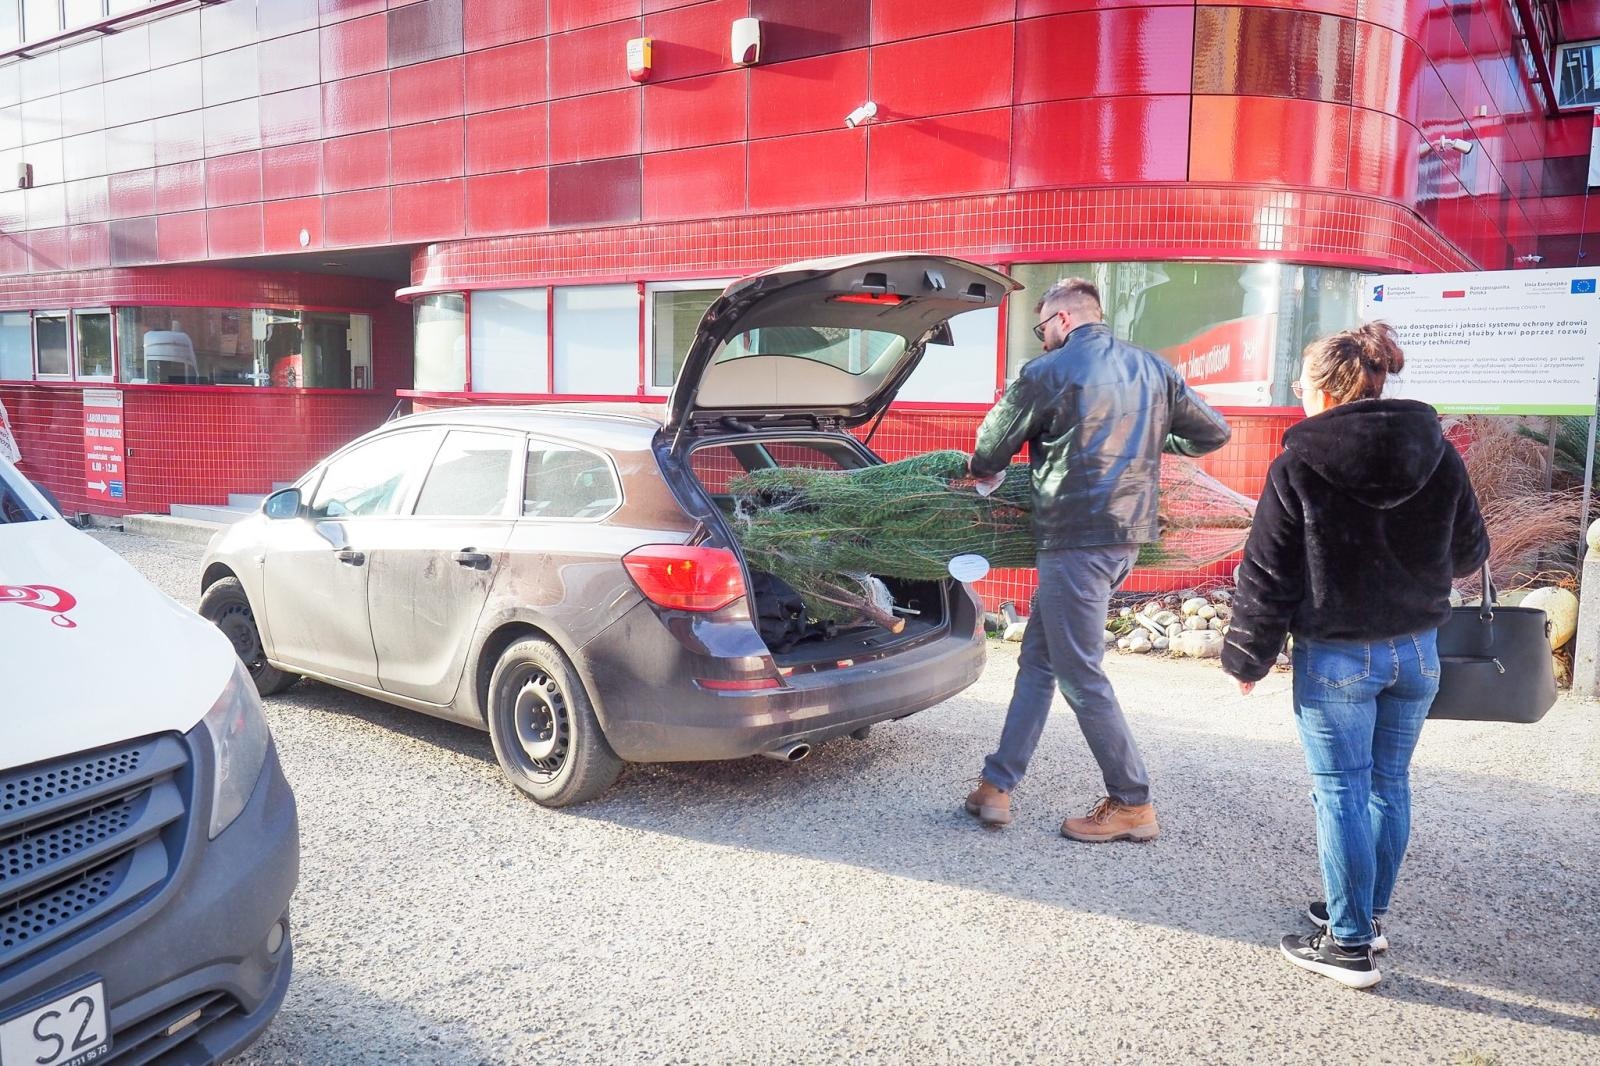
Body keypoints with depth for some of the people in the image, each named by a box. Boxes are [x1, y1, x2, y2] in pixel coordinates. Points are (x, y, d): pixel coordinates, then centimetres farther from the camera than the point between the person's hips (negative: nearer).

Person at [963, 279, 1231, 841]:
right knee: (1037, 659, 14)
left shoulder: (1046, 374, -7)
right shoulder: (1154, 369, 10)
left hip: (1074, 539, -8)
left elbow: (986, 455, 2)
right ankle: (998, 784, 19)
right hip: (1130, 534, 8)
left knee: (1081, 677, 2)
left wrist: (985, 475, 25)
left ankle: (1132, 805, 11)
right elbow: (1213, 433, 17)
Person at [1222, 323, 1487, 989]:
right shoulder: (1439, 456, 1)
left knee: (1341, 793, 4)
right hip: (1416, 652, 5)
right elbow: (1468, 554, 13)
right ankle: (1369, 916, 32)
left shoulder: (1299, 465, -13)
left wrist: (1247, 658, 0)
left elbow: (1266, 575, -10)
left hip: (1335, 658, -5)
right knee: (1389, 784, 17)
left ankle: (1350, 945, 12)